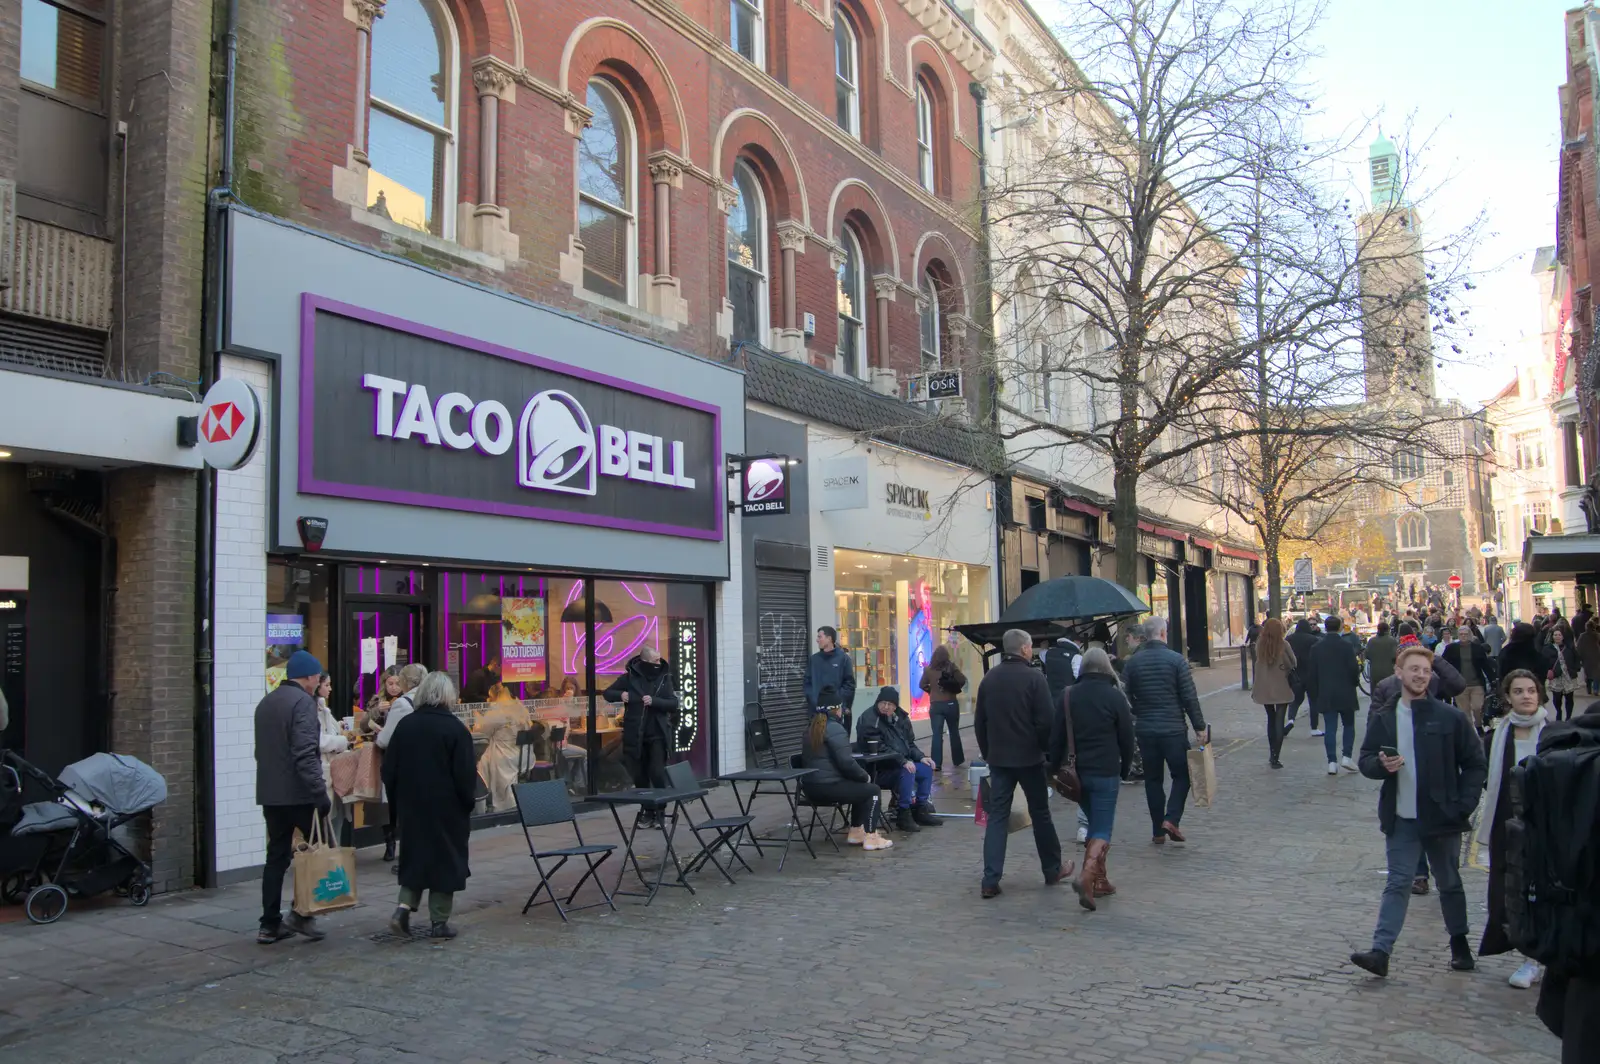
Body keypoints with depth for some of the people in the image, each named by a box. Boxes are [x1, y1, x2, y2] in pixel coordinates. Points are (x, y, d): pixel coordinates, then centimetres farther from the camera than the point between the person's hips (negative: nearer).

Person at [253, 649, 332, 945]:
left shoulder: (265, 703, 15)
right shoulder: (303, 702, -13)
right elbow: (306, 754, -22)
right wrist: (320, 793, -22)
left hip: (270, 793, 8)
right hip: (298, 793, -8)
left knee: (276, 857, 11)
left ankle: (270, 925, 12)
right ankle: (301, 914, 0)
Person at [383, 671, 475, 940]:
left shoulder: (405, 725, 0)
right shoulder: (455, 729, -13)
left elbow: (389, 769, 5)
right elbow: (465, 775, -12)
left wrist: (398, 800, 15)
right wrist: (467, 804, 2)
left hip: (411, 807, 4)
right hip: (447, 809, -4)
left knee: (415, 857, 17)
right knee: (445, 859, 5)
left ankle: (404, 907, 1)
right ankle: (439, 921, 8)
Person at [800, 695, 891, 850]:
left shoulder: (811, 729, 15)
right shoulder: (834, 728, -14)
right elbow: (846, 762, -20)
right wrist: (865, 776, -2)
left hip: (811, 787, 9)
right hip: (828, 787, -9)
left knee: (860, 787, 26)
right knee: (872, 790, 7)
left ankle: (855, 832, 27)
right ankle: (870, 838, 5)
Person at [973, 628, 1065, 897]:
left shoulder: (989, 679, 5)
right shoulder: (1035, 678, -11)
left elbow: (979, 722, 10)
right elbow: (1045, 721, -13)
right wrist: (1048, 749, 2)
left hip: (998, 759, 4)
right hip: (1029, 757, -4)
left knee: (997, 817, 4)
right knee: (1040, 814, 12)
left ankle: (990, 881, -3)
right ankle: (1052, 870, 26)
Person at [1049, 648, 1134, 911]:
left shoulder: (1068, 696, 3)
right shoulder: (1114, 696, -5)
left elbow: (1056, 736, 4)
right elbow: (1126, 738, -2)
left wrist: (1055, 768, 11)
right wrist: (1124, 769, 11)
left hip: (1076, 772, 4)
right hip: (1105, 772, -4)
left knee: (1095, 823, 19)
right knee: (1102, 828, -1)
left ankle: (1099, 880, 21)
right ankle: (1087, 875, -21)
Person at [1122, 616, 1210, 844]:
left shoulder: (1132, 663, 1)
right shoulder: (1176, 660, -9)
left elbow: (1126, 698, 4)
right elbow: (1190, 698, -9)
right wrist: (1200, 727, -1)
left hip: (1145, 730, 3)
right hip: (1173, 729, -3)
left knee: (1153, 779, 11)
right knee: (1182, 775, 11)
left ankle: (1158, 831, 13)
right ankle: (1171, 819, -6)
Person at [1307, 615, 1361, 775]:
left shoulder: (1316, 648, 1)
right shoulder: (1345, 646, -9)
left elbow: (1311, 672, 4)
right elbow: (1354, 669, -10)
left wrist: (1314, 694, 12)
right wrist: (1355, 683, 11)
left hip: (1325, 694, 2)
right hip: (1345, 694, -2)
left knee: (1330, 728, 3)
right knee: (1349, 725, 13)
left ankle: (1332, 761, 0)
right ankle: (1347, 756, 5)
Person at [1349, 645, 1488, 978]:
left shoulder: (1450, 717, -4)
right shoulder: (1383, 719, 1)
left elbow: (1476, 765, 1)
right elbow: (1365, 761, 7)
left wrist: (1462, 806, -7)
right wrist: (1381, 765, -16)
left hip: (1442, 817, -1)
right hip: (1401, 819, 1)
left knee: (1450, 883, 15)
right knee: (1398, 884, -1)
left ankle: (1459, 944, 33)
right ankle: (1380, 951, -5)